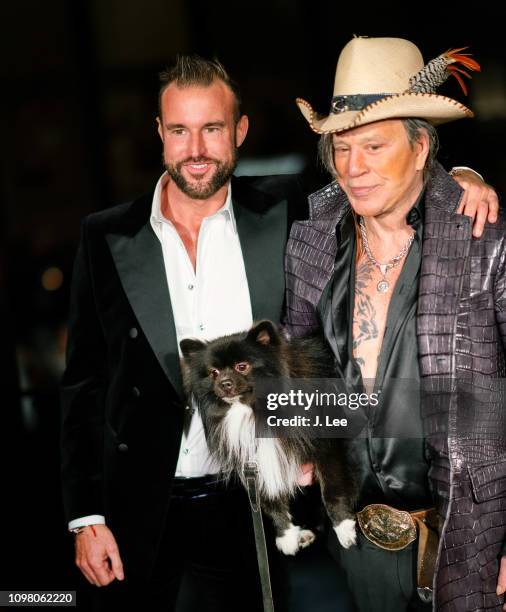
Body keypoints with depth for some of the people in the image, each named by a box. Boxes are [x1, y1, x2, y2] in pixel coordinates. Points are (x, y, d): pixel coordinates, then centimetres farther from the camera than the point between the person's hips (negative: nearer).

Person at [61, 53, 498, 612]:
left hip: (244, 513, 1)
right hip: (137, 514, 0)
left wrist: (453, 179, -12)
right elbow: (84, 383, 0)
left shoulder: (282, 213, -1)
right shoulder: (107, 238, -2)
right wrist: (85, 517, -4)